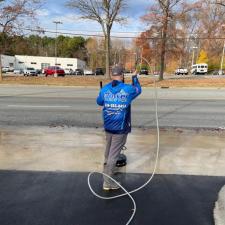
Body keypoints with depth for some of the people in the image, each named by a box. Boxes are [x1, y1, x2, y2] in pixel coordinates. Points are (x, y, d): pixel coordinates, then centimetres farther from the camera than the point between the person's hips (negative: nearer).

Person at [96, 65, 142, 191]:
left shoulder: (105, 89, 0)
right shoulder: (128, 89, -9)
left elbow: (99, 102, 18)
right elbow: (138, 90, 14)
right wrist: (135, 78, 31)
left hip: (108, 126, 5)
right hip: (120, 128, -5)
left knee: (108, 152, 25)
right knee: (113, 155, -1)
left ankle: (107, 172, 45)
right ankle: (107, 182, 4)